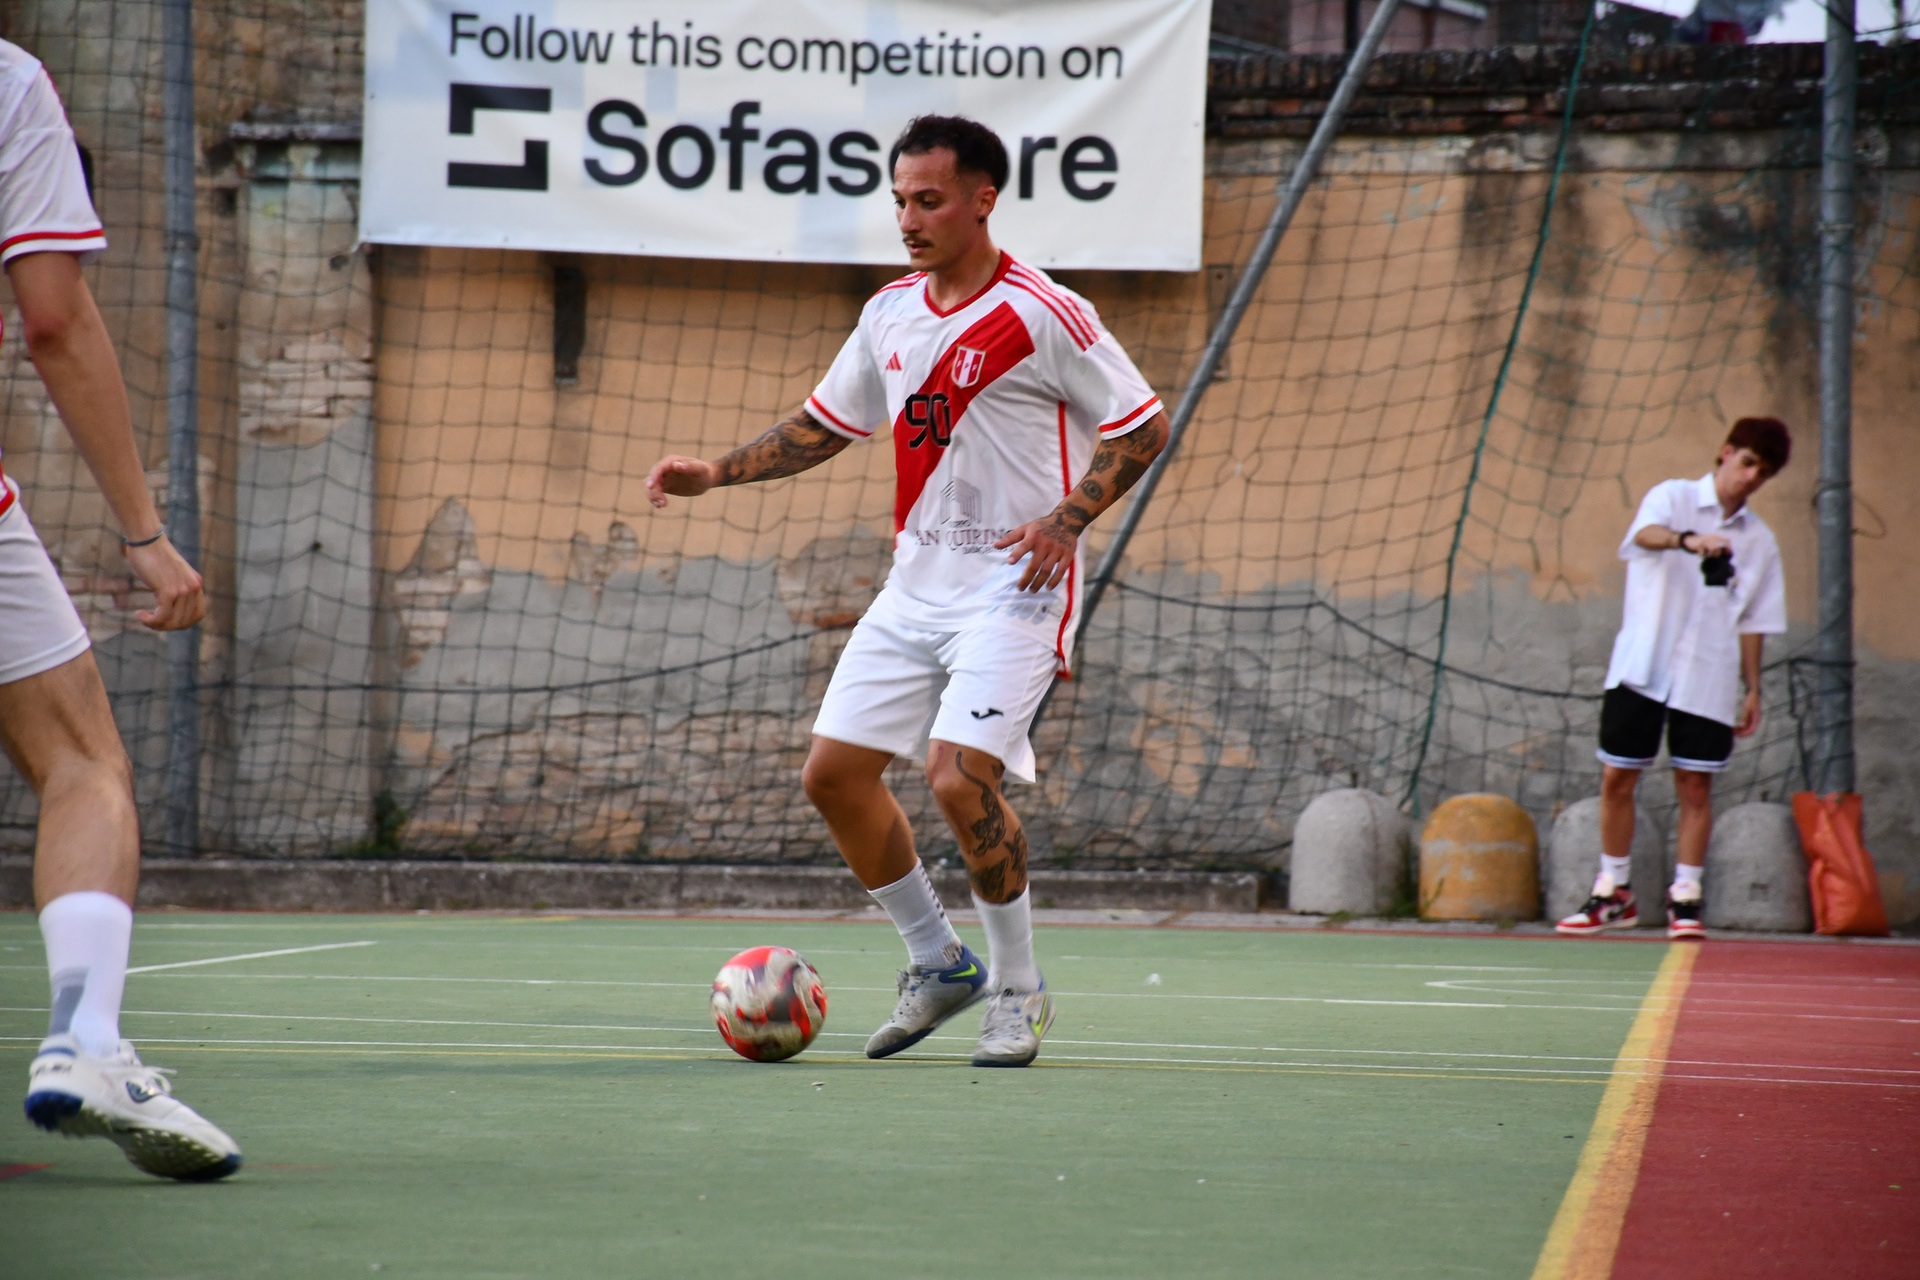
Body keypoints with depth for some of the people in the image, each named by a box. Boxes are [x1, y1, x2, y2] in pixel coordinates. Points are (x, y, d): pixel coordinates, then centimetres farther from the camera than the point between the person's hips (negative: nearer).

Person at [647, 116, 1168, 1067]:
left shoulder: (1043, 314, -12)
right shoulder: (889, 314, 9)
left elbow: (1143, 427, -9)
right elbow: (824, 425, 21)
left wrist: (1064, 520, -21)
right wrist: (716, 473, 9)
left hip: (1013, 586, -7)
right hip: (916, 583, 7)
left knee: (959, 779, -21)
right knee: (834, 773, 2)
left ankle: (1018, 989, -1)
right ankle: (937, 962, 20)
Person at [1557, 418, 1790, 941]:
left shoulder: (1759, 541, 11)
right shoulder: (1673, 498, 0)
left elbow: (1751, 622, 15)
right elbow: (1647, 533, -23)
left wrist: (1753, 689, 9)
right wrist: (1687, 540, -44)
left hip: (1707, 680, 2)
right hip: (1641, 668, -2)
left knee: (1695, 785, -1)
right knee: (1616, 778, 0)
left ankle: (1685, 898, 8)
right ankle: (1613, 893, 13)